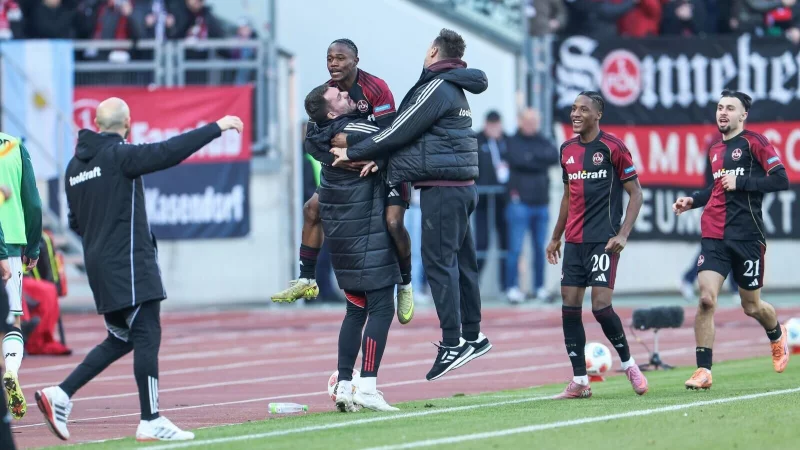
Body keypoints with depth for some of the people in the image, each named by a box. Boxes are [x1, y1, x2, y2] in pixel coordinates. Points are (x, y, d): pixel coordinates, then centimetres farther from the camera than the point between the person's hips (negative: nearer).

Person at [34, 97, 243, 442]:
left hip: (99, 264, 8)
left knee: (120, 339, 15)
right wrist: (216, 128, -16)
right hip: (129, 262, -8)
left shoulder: (75, 166, 12)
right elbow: (169, 152, -21)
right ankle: (151, 422, -5)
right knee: (147, 336, -4)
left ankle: (60, 395, 6)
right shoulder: (120, 155, -11)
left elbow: (76, 222, 19)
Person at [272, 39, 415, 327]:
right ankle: (307, 281, 10)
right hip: (350, 170, 7)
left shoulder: (376, 88, -22)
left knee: (393, 222, -24)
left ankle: (405, 285, -3)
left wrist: (347, 141, -38)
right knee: (313, 208, 2)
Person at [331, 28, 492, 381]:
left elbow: (400, 131, -13)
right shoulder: (454, 90, 19)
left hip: (442, 189, -10)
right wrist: (375, 157, 4)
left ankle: (453, 343, -12)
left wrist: (354, 153, -6)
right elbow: (411, 132, 16)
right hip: (460, 188, 10)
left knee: (439, 262, -9)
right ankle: (472, 336, 18)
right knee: (460, 262, 13)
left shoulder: (436, 88, -11)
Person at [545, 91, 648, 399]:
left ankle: (628, 364, 9)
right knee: (570, 307, 0)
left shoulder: (612, 147, -7)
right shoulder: (567, 150, 12)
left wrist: (623, 234, -14)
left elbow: (635, 193, -5)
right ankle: (579, 382, 5)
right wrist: (556, 237, 22)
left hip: (603, 240, -6)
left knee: (601, 306, -13)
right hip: (574, 241, 6)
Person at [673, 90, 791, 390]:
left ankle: (777, 337, 42)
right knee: (706, 298, -13)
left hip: (747, 236, -4)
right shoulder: (715, 149, 15)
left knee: (752, 306, 8)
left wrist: (741, 182, -17)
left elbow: (781, 180, -12)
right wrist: (693, 200, 13)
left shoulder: (754, 143, -5)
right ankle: (703, 371, -12)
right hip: (714, 235, 4)